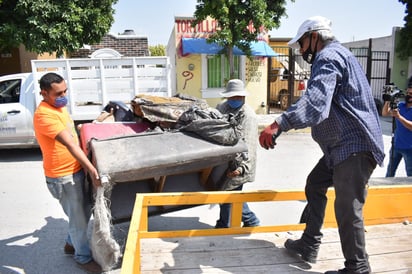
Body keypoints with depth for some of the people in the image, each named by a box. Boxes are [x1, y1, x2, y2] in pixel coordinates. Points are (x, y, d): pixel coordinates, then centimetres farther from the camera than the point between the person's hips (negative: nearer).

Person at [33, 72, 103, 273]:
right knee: (78, 218, 6)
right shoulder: (44, 115, -24)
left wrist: (85, 166, 21)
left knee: (85, 210, 22)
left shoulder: (59, 106, 7)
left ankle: (72, 243, 43)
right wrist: (90, 167, -38)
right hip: (63, 177, -9)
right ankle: (83, 257, 27)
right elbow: (69, 143, -33)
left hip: (76, 170, 9)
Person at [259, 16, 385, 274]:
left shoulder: (328, 57, -13)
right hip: (343, 144, 11)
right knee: (314, 185, 16)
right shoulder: (337, 55, 21)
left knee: (348, 209, -4)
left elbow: (315, 101, -33)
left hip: (354, 145, -11)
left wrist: (279, 124, -43)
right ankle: (309, 245, 25)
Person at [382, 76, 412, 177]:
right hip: (396, 146, 5)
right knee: (389, 174, 15)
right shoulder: (400, 105, 6)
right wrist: (387, 102, -12)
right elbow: (384, 113, 3)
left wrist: (399, 116, -29)